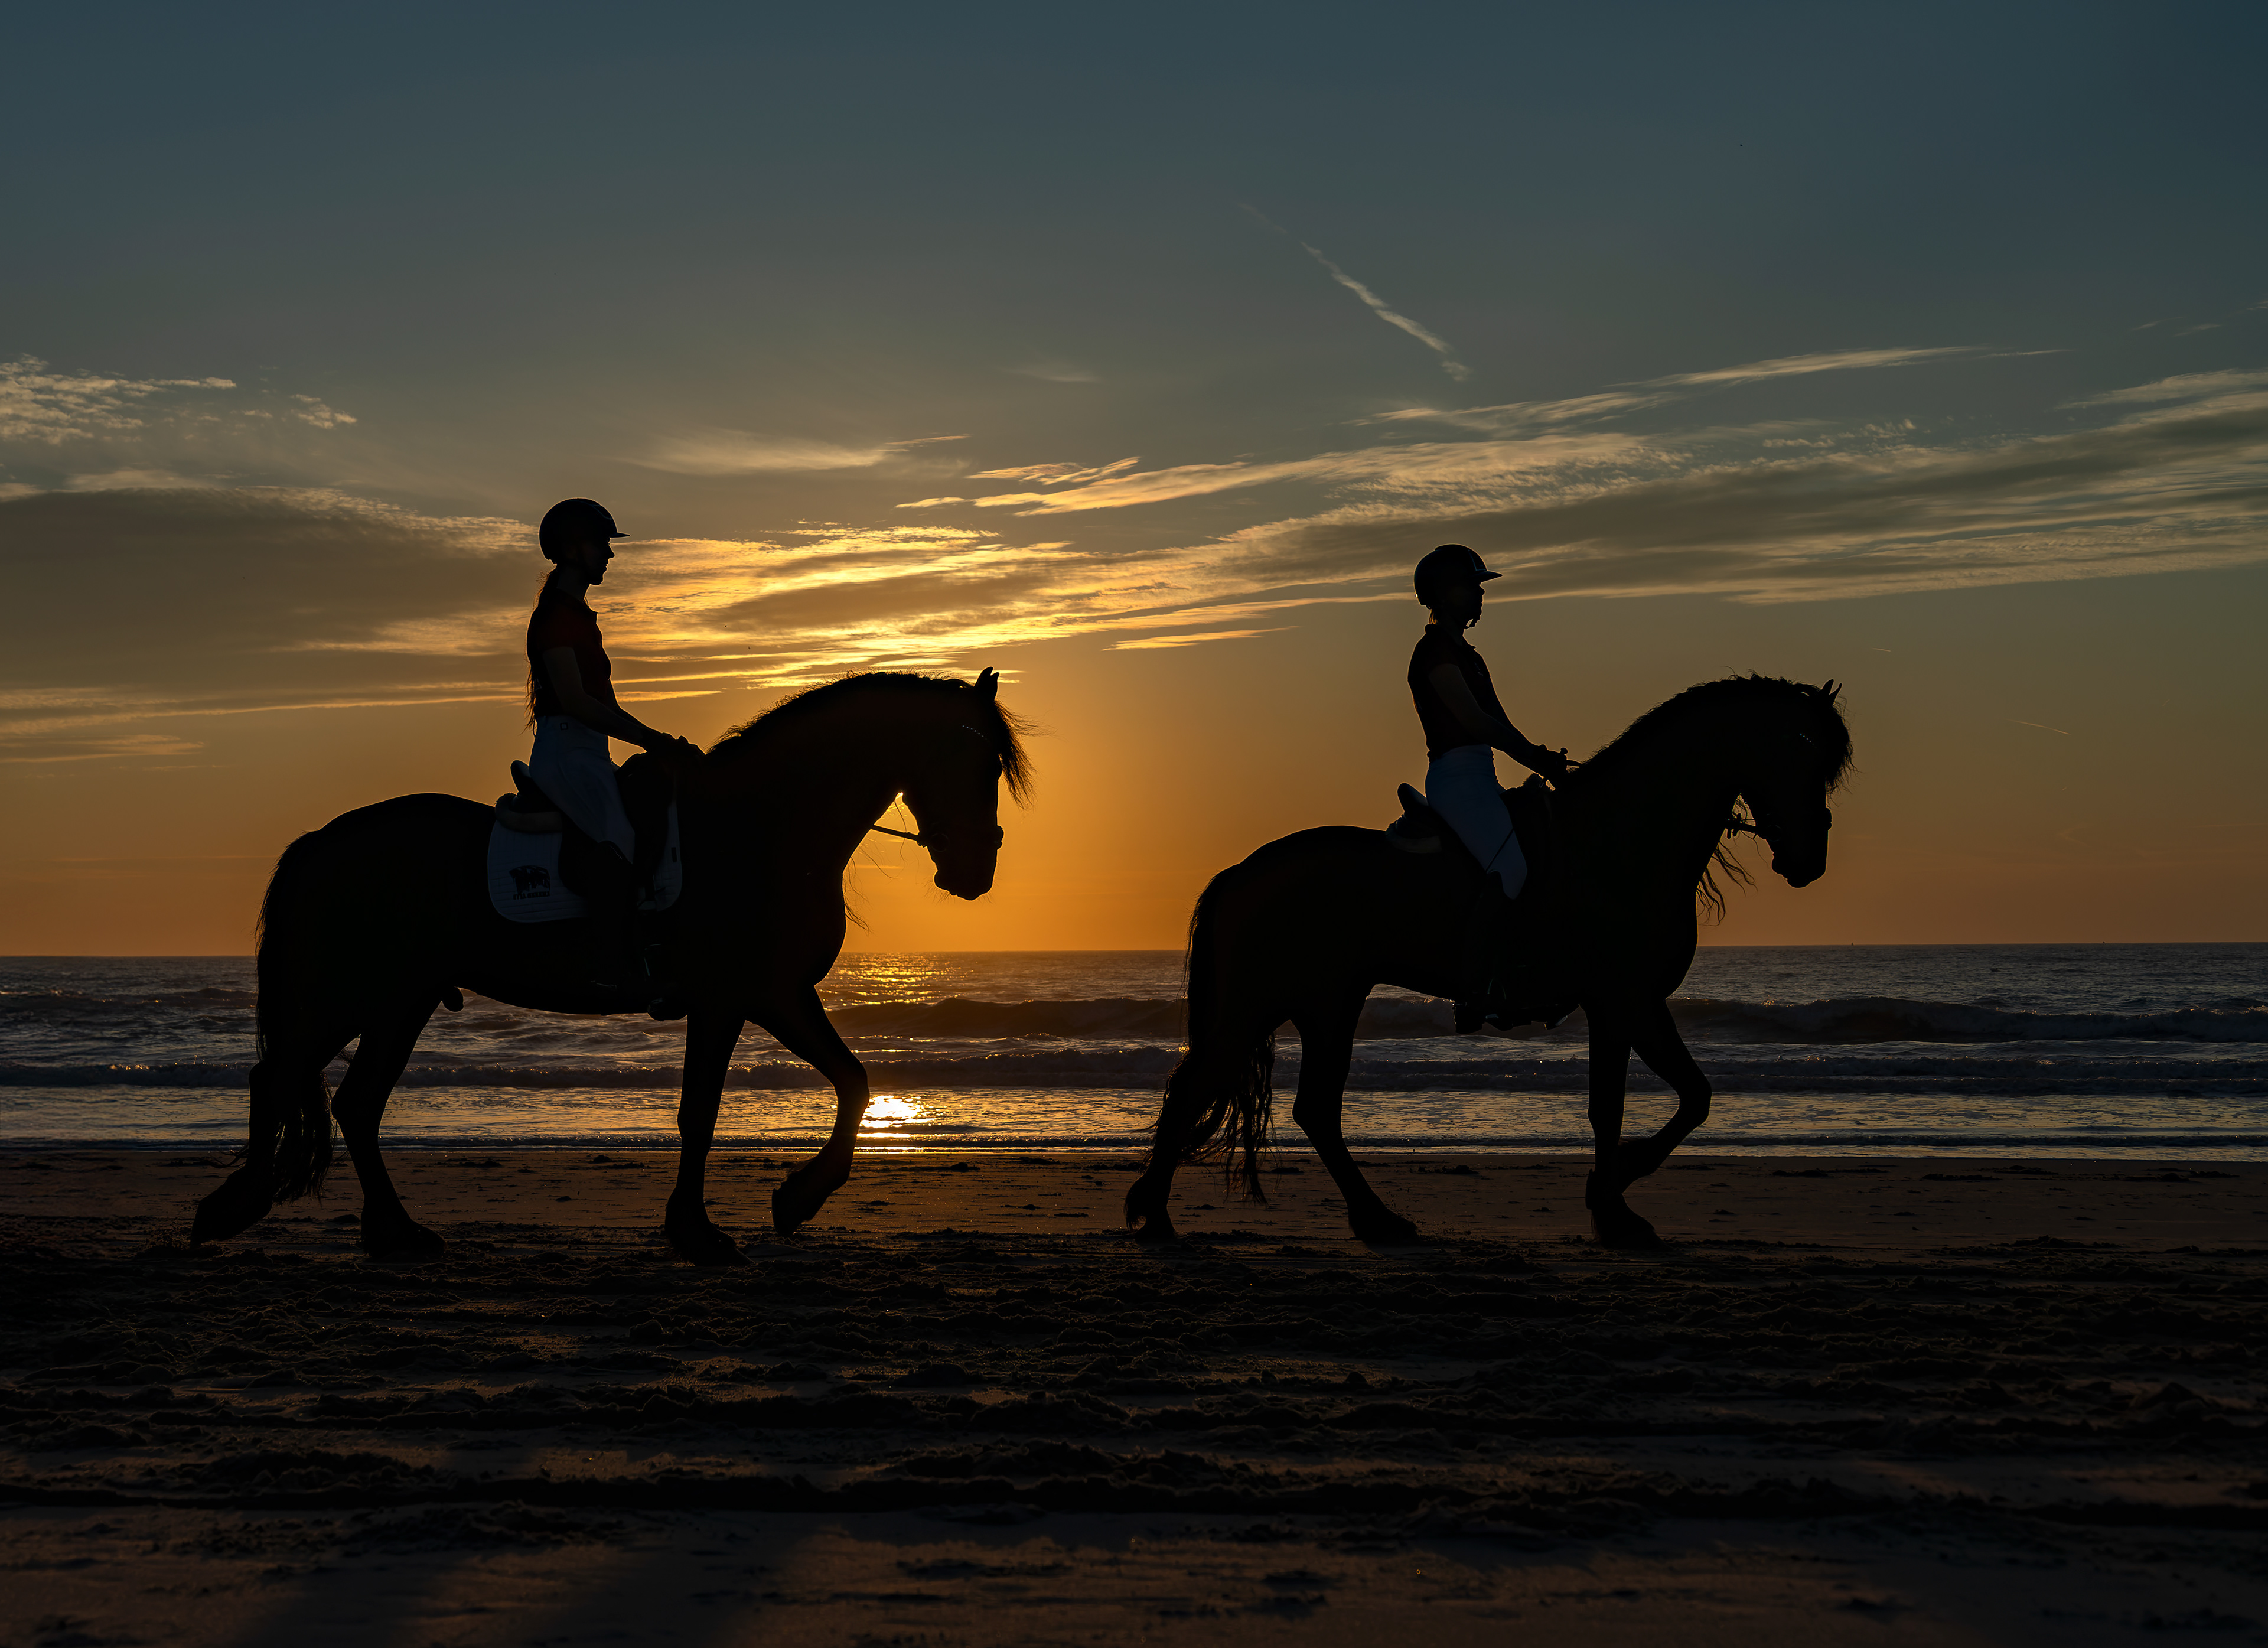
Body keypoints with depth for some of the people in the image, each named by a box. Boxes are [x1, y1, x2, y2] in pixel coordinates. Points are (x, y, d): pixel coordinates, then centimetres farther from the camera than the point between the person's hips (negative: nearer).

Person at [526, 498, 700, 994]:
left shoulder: (578, 615, 24)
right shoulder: (556, 615, -8)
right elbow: (574, 701, -18)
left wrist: (660, 743, 18)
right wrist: (649, 739, -19)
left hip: (588, 754, 11)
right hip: (564, 752, -11)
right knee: (621, 832, -32)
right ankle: (617, 962, -41)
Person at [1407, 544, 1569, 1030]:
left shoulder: (1467, 656, 22)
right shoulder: (1436, 651, -8)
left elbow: (1500, 726, 19)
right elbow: (1473, 719, -16)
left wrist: (1541, 760, 4)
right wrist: (1535, 755, -10)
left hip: (1479, 780, 10)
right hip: (1455, 776, -10)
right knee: (1509, 869, -24)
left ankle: (1523, 983, 5)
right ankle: (1473, 996, -25)